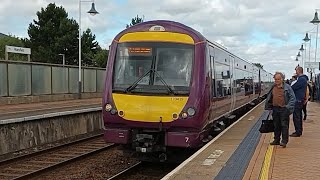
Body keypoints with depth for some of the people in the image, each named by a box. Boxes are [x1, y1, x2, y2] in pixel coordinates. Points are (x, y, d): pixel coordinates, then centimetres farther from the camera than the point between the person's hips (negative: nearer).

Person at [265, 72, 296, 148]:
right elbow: (269, 98, 20)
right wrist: (268, 106, 13)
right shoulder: (273, 87, 9)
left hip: (284, 109, -5)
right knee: (276, 125, 12)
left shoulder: (287, 87, -6)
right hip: (275, 109, 5)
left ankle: (284, 141, 4)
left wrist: (288, 107, -15)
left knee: (284, 125, -2)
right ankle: (276, 140, 22)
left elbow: (293, 98, -7)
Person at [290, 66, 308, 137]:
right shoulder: (303, 79, 16)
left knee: (296, 116, -6)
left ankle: (298, 132, -3)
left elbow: (293, 88, -20)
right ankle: (299, 130, 23)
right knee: (299, 116, 16)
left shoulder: (301, 79, -19)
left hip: (298, 100, -11)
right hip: (300, 99, 11)